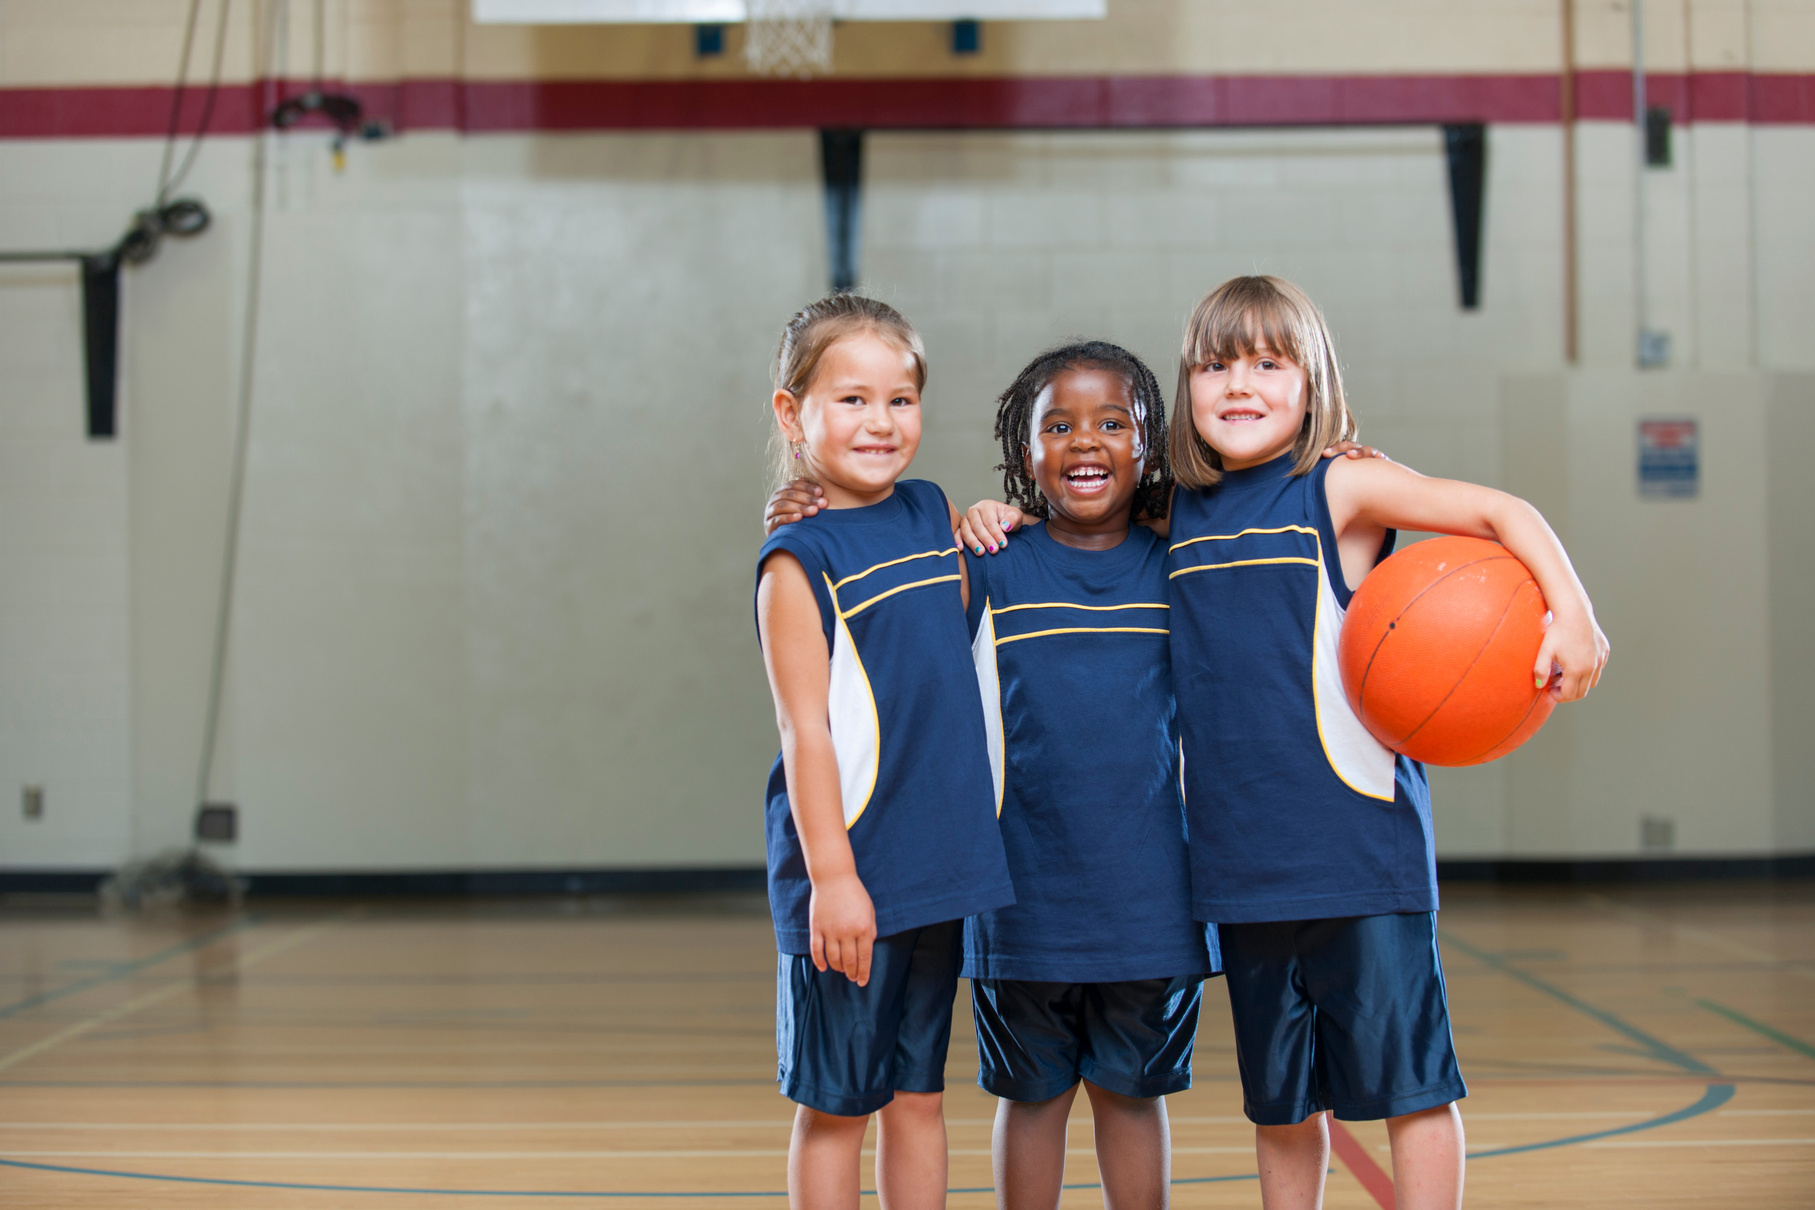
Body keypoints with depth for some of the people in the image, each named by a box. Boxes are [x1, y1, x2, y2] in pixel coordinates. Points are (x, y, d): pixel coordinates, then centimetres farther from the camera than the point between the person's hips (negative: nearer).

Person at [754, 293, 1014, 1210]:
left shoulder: (936, 516, 9)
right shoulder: (798, 560, -9)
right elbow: (804, 729, -13)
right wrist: (833, 875, -18)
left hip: (941, 868, 6)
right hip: (847, 878, -6)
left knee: (918, 1093, 13)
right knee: (834, 1103, 4)